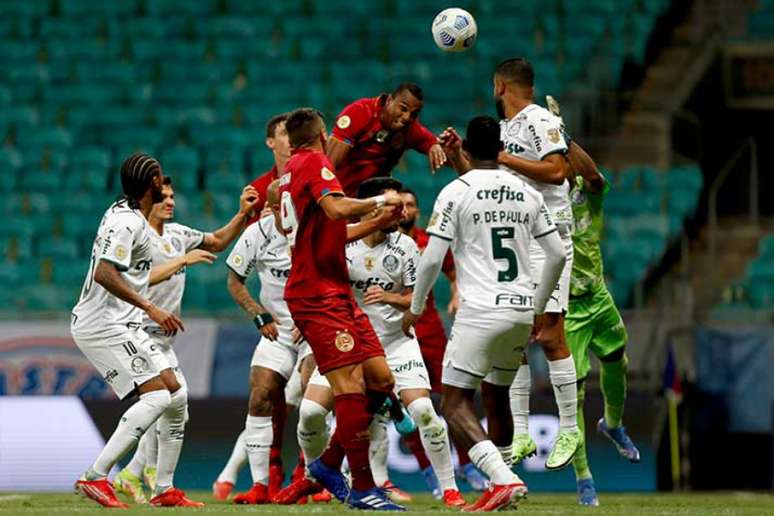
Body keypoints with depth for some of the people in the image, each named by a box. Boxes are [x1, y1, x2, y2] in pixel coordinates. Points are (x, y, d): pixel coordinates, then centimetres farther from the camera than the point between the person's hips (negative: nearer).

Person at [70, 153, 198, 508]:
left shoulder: (122, 211, 16)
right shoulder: (128, 222, -16)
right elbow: (104, 274, -27)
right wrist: (151, 309, -28)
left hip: (122, 325, 10)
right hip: (103, 325, -10)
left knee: (176, 396, 8)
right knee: (157, 397, -19)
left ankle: (164, 489, 10)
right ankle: (95, 477, -23)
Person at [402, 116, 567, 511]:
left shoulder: (456, 192, -5)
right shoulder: (527, 193, 10)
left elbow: (432, 259, -7)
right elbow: (557, 255, 11)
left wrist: (415, 308, 8)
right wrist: (539, 308, 24)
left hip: (481, 311, -6)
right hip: (522, 310, 6)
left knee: (455, 403, -3)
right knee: (496, 394, 22)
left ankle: (504, 479, -22)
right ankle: (500, 487, 22)